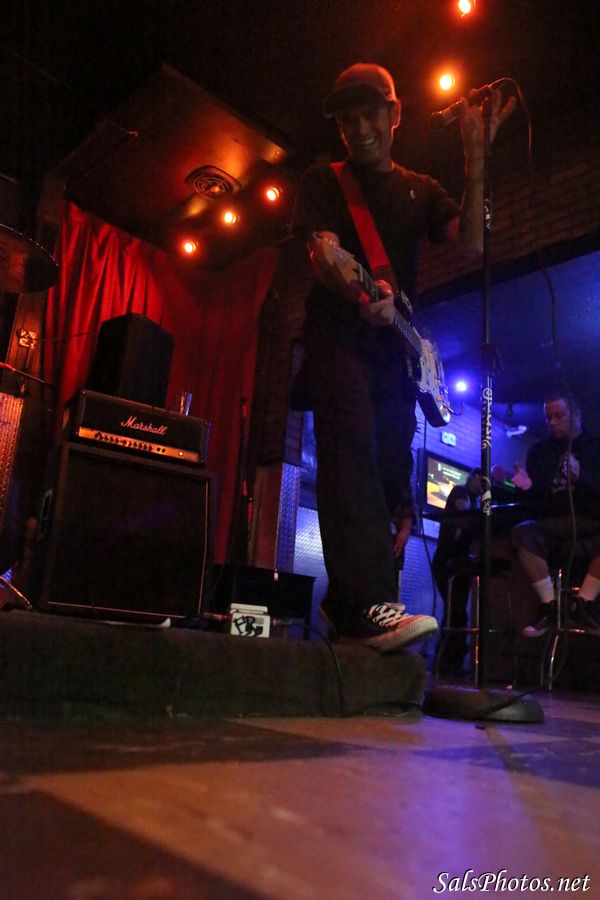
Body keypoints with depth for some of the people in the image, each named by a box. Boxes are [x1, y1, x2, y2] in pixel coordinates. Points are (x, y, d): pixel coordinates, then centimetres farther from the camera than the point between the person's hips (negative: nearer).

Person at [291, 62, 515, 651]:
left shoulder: (420, 190, 20)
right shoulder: (323, 182, 10)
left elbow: (471, 243, 3)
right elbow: (321, 253, -8)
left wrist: (475, 160, -5)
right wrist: (359, 292, -30)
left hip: (395, 343, 5)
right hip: (337, 333, -4)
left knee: (388, 473, 1)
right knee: (352, 453, -24)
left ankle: (343, 602, 12)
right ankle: (369, 605, -32)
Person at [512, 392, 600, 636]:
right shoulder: (539, 451, 15)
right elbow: (534, 497, 7)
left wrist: (580, 478, -23)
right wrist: (527, 486, -16)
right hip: (551, 523, 2)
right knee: (522, 533, -31)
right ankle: (549, 605, -23)